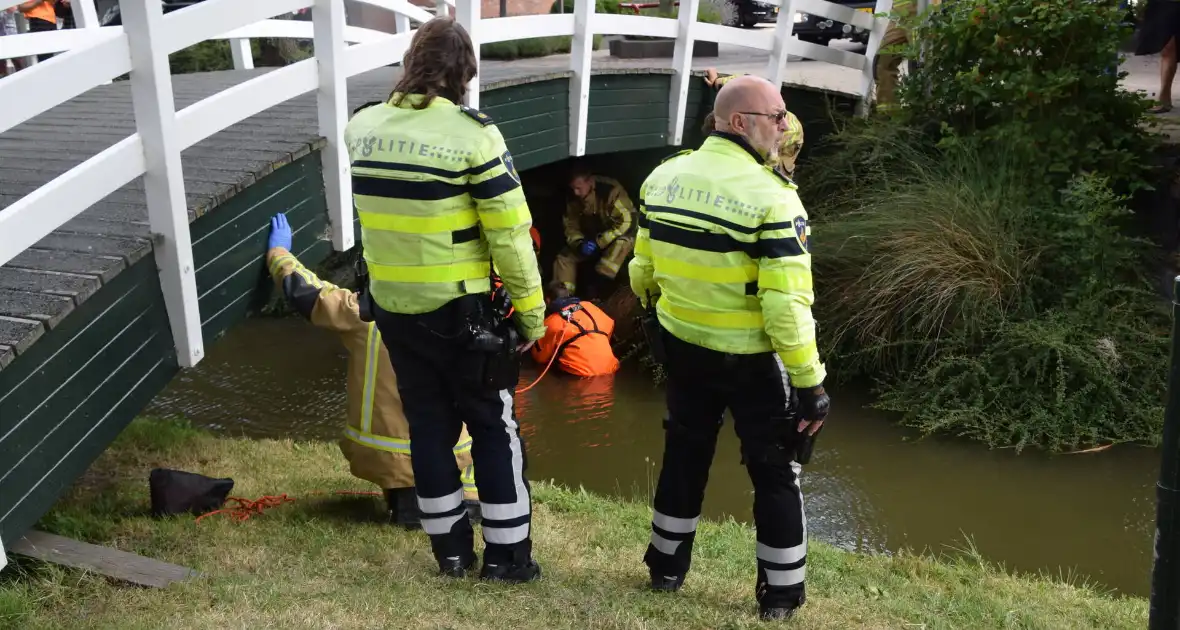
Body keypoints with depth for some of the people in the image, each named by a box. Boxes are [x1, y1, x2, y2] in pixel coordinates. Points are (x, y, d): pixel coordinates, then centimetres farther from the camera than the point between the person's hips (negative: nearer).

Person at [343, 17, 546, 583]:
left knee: (428, 424, 16)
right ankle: (506, 553, 17)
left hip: (392, 308, 5)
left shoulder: (362, 127, 1)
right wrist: (531, 311, -6)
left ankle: (450, 547, 26)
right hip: (459, 310, -5)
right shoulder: (473, 133, -16)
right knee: (493, 426, 10)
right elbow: (509, 233, -16)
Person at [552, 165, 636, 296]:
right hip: (591, 241, 6)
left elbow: (627, 222, -29)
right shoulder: (573, 199, -9)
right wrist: (579, 244, -24)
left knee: (622, 242, -39)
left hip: (618, 238, -6)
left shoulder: (610, 190, -27)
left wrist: (599, 242, -30)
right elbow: (571, 227, -2)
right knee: (564, 257, -10)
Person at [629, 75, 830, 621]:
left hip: (682, 347, 6)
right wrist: (810, 383, -16)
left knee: (684, 455, 23)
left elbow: (642, 273, 6)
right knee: (775, 472, 12)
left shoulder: (662, 176, -2)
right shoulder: (771, 196, -22)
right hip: (752, 359, -5)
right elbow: (786, 307, -24)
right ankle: (779, 595, 22)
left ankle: (666, 566, 36)